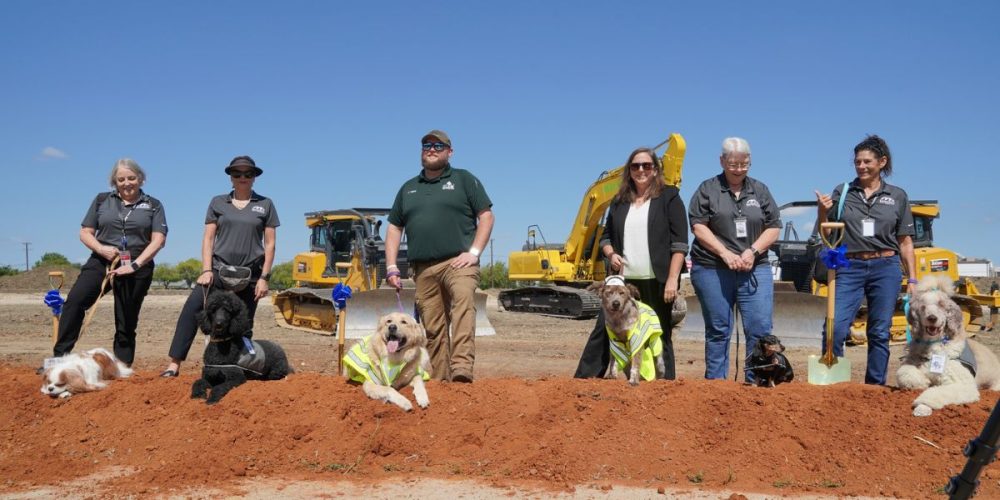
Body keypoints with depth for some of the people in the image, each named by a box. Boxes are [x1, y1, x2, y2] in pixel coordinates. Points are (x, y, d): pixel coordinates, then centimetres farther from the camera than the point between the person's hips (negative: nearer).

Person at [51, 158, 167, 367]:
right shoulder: (102, 200, 13)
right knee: (74, 300, -23)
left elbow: (158, 240, -2)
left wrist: (135, 265, -13)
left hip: (137, 268, -1)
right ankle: (60, 356, -21)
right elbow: (85, 233, 12)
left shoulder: (153, 205, 8)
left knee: (126, 324, 2)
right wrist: (101, 248, -10)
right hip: (101, 261, 1)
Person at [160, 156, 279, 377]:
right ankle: (174, 363, -22)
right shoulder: (218, 203, 9)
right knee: (191, 307, -20)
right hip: (219, 269, 0)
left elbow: (270, 244, 4)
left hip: (250, 275, 0)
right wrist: (206, 270, -6)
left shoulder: (265, 205, 6)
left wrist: (264, 277, -3)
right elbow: (208, 238, 6)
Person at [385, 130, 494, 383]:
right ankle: (438, 380, 10)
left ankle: (462, 370, -41)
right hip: (423, 268, 5)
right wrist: (391, 267, 10)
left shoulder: (464, 179, 10)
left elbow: (486, 216, 4)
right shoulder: (408, 188, 21)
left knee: (463, 303, -30)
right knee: (433, 329, 4)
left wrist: (474, 253, -8)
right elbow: (394, 228, 21)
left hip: (458, 262, -4)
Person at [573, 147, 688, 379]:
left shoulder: (669, 197, 1)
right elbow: (606, 236, 23)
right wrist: (611, 254, 0)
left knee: (660, 337, 4)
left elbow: (679, 242, -5)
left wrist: (672, 278, -13)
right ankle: (582, 380, 7)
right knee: (603, 330, 2)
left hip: (656, 282, -4)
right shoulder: (620, 201, 14)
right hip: (623, 280, 4)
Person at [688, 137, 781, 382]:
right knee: (718, 330, 4)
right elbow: (698, 226, -3)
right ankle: (715, 383, 13)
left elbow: (774, 227, 11)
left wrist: (753, 251, -6)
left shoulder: (760, 190, 14)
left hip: (754, 270, 2)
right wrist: (726, 254, -12)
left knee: (760, 329, -7)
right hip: (712, 270, -2)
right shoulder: (707, 190, 5)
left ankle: (756, 382, 2)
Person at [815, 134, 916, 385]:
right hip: (850, 268, 0)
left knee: (879, 333, 4)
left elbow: (905, 242, 10)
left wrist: (912, 279, 5)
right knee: (835, 328, -11)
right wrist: (822, 212, -11)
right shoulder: (842, 193, 7)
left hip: (886, 268, 1)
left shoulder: (897, 196, 8)